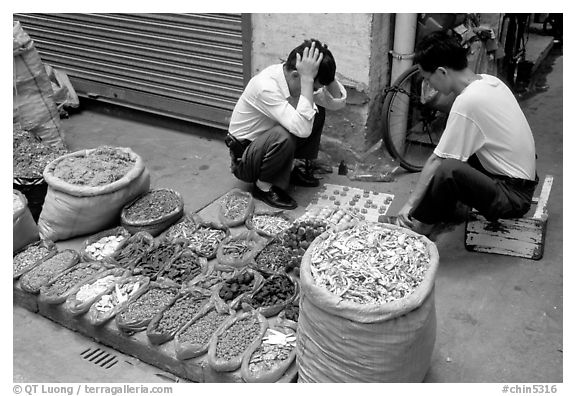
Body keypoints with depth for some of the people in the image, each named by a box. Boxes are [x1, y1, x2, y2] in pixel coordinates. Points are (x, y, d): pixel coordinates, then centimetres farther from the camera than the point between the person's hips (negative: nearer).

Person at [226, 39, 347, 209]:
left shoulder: (293, 78, -10)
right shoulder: (266, 86, -34)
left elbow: (338, 102, -6)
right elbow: (302, 129, -44)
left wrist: (324, 67, -21)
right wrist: (307, 78, -42)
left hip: (270, 143, 8)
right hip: (243, 159, -8)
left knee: (317, 111, -2)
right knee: (283, 136, -37)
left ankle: (289, 168, 10)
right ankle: (263, 186, -10)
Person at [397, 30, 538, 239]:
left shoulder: (467, 102, -24)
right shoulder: (489, 80, 2)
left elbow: (437, 161, -19)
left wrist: (410, 204, -9)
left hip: (513, 196, -10)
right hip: (523, 179, 10)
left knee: (448, 170, -30)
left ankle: (422, 224, -6)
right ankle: (444, 211, 15)